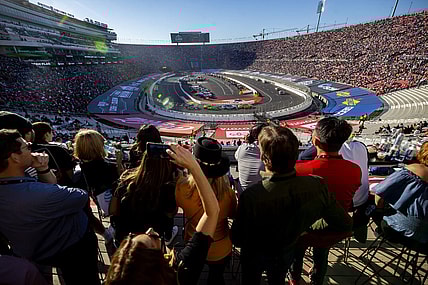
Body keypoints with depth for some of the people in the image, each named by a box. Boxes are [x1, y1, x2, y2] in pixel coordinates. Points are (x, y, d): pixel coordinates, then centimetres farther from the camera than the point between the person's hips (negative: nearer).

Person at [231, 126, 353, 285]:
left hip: (254, 257, -3)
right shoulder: (317, 186, -32)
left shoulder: (250, 197, -43)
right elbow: (345, 225, -14)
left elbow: (237, 240, -26)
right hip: (285, 255, 3)